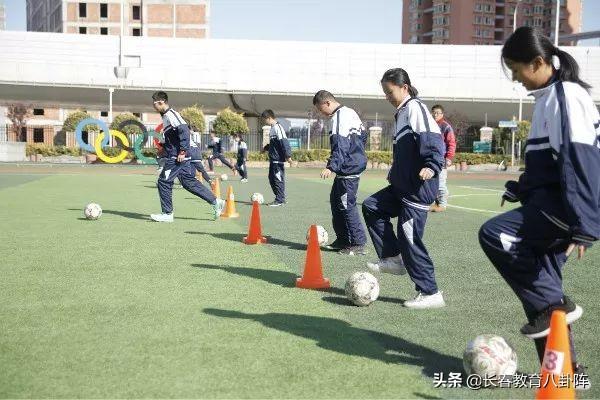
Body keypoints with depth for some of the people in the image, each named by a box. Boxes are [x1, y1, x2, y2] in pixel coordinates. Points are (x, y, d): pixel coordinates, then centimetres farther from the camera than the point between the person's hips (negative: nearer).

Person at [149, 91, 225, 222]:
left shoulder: (170, 114, -14)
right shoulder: (166, 116, 17)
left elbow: (184, 130, -24)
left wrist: (182, 151, -25)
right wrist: (164, 147, 20)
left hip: (176, 157, -10)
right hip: (175, 155, 10)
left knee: (163, 182, -4)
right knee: (189, 182, 13)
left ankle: (167, 214, 4)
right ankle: (215, 202, 15)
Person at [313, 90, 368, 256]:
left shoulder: (339, 116, -15)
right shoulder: (350, 112, 15)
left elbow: (340, 145, -25)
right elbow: (363, 135, 23)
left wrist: (331, 166, -30)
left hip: (348, 168, -11)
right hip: (355, 164, 11)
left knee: (346, 205, -6)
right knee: (335, 200, 16)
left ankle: (358, 243, -1)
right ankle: (343, 239, 23)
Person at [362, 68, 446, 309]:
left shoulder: (414, 108, -12)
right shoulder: (402, 113, 17)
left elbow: (433, 138, -24)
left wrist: (432, 166, -36)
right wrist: (396, 172, 34)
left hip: (419, 188, -10)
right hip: (403, 185, 10)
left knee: (409, 238, -7)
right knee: (371, 207, 13)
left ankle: (430, 294, 3)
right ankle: (393, 259, 16)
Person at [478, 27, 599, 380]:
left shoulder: (568, 96, -14)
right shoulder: (548, 97, 15)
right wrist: (521, 189, 20)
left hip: (563, 205, -10)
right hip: (549, 203, 10)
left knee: (494, 234, -20)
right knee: (539, 289, 9)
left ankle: (556, 304, -9)